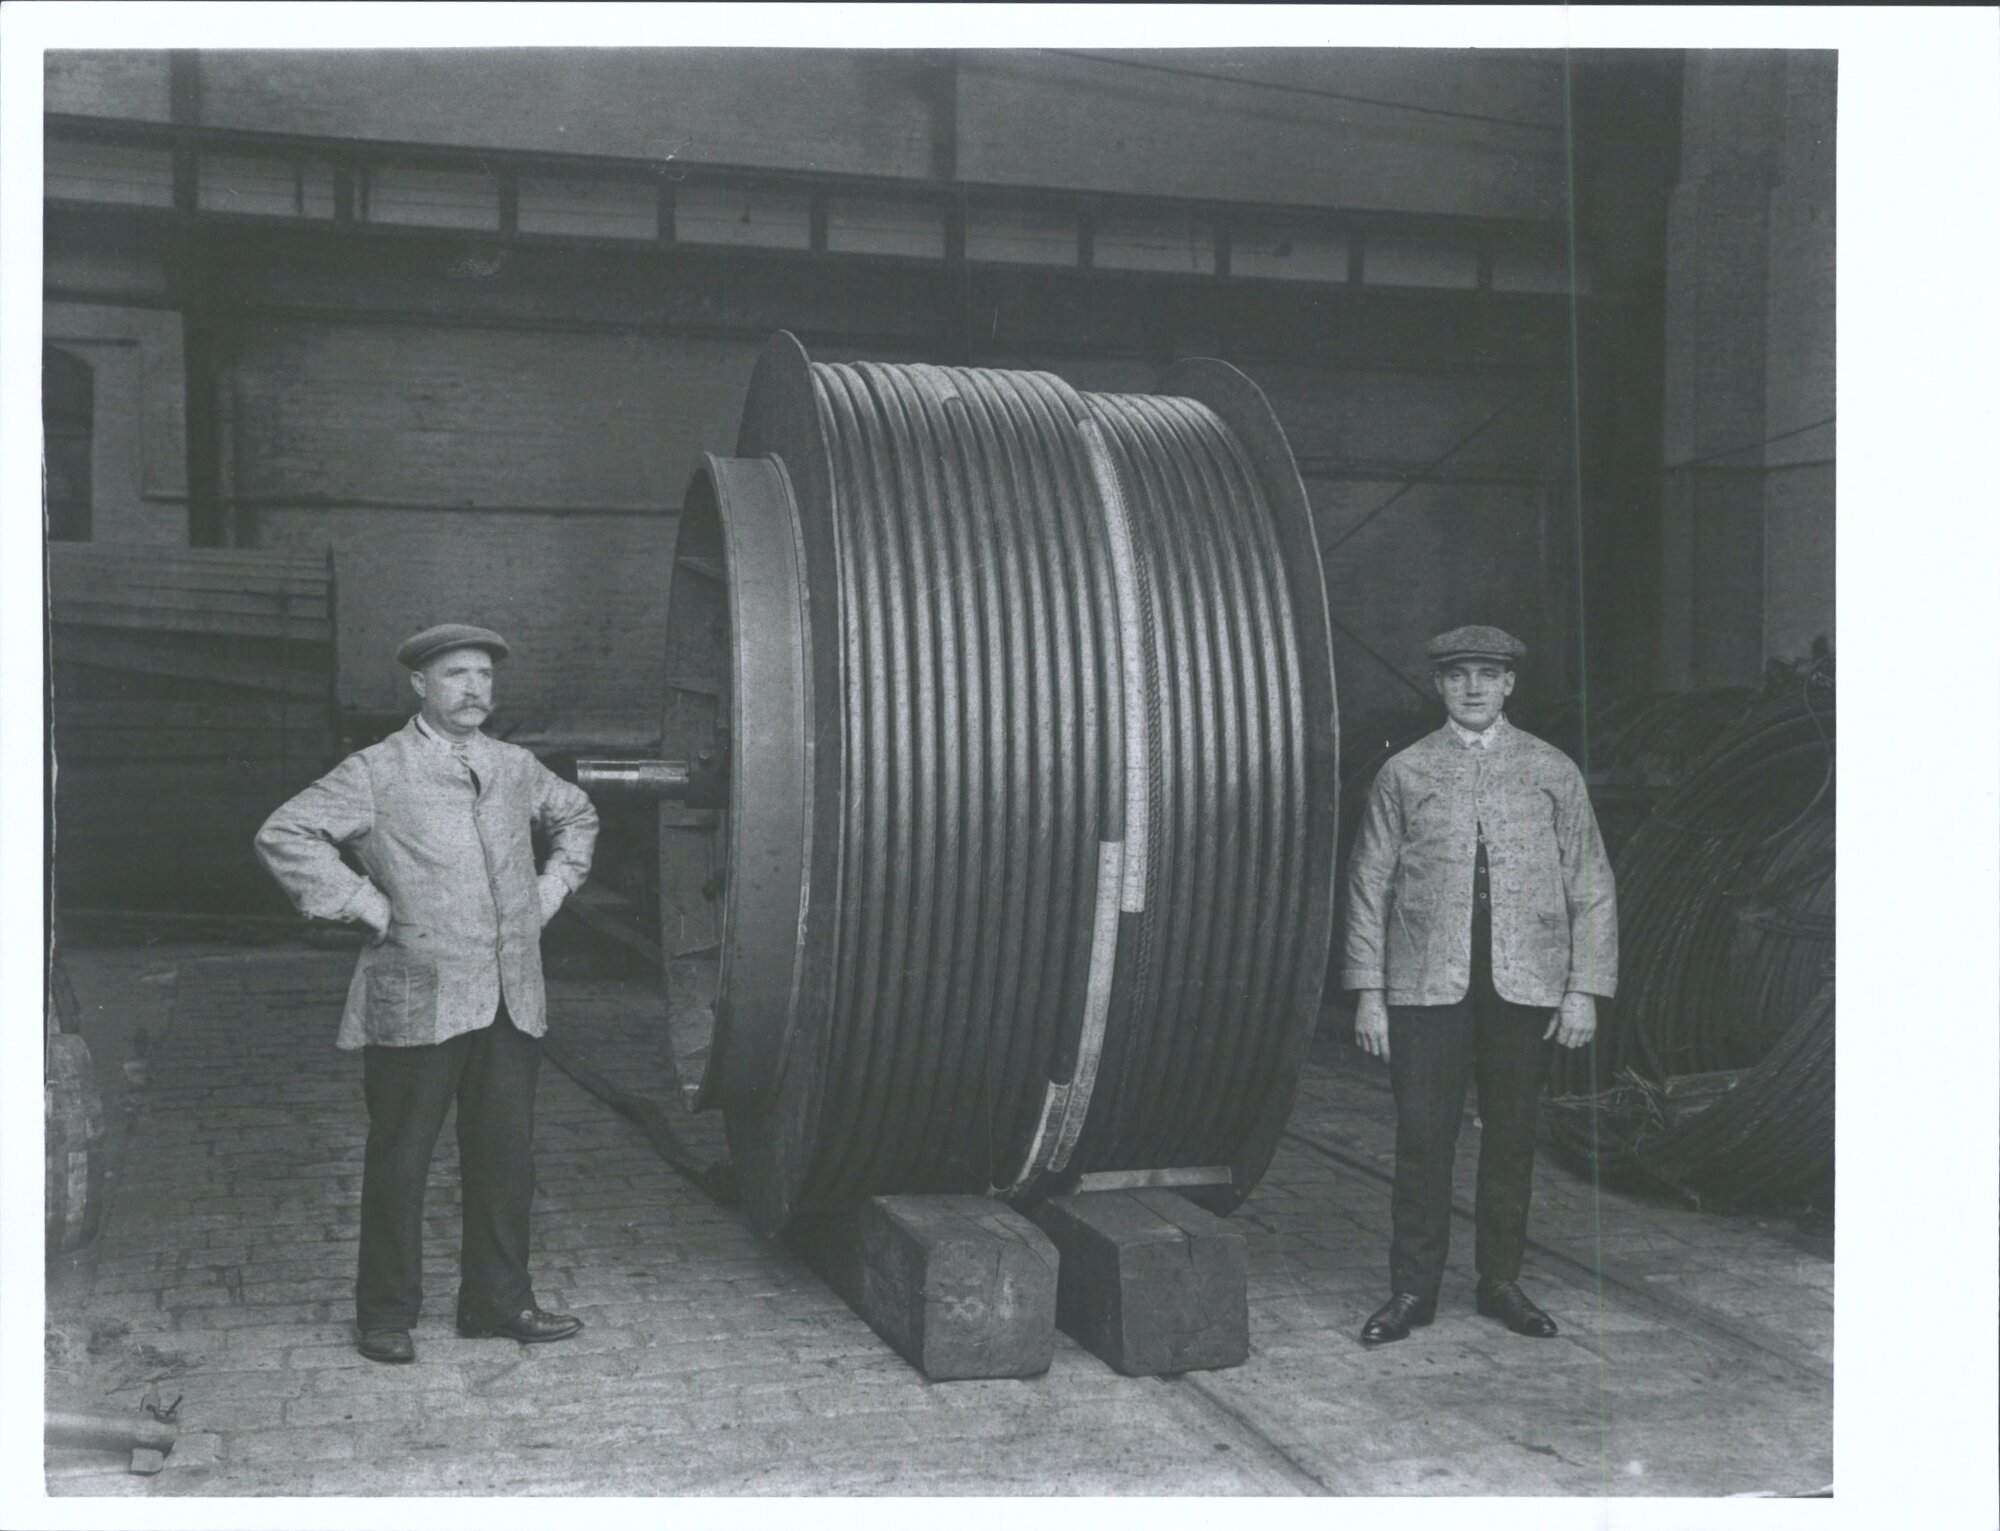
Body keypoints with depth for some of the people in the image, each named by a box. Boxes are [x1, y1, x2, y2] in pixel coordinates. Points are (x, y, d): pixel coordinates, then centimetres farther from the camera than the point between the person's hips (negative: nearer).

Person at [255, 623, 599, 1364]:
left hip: (511, 999, 5)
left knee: (506, 1155, 9)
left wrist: (551, 891, 16)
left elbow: (578, 816, 30)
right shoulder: (376, 773, -5)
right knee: (399, 1160, 4)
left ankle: (499, 1302, 23)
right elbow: (283, 835, -9)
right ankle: (387, 1315, 18)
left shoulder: (516, 769, 11)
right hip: (417, 1002, -5)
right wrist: (366, 905, -10)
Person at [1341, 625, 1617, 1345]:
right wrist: (1368, 992, 0)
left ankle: (1502, 1282, 21)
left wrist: (1585, 989, 1)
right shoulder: (1404, 774, 6)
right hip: (1427, 988, -1)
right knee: (1422, 1140, -1)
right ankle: (1412, 1291, 10)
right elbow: (1368, 887, 6)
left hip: (1527, 989, 1)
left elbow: (1591, 888, 9)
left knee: (1512, 1139, 8)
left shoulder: (1553, 772, 9)